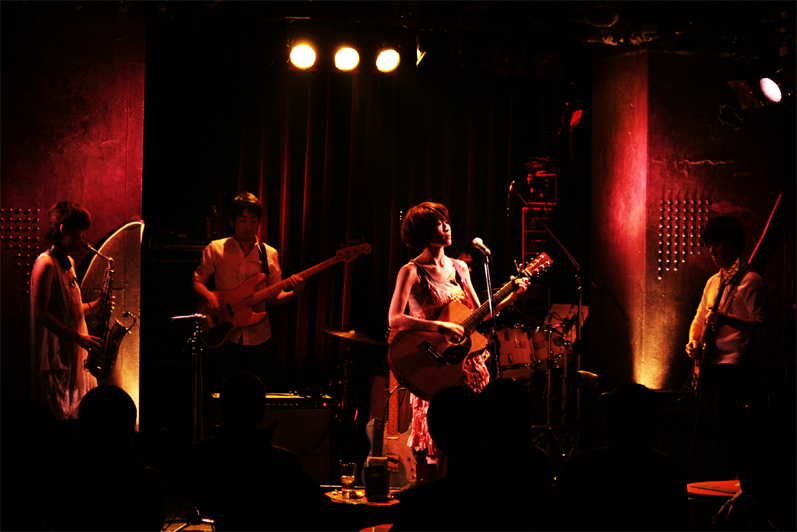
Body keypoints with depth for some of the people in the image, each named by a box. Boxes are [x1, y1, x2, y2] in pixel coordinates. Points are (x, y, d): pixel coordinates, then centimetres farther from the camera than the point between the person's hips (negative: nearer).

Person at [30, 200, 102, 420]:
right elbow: (40, 313, -18)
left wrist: (94, 305, 3)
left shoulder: (69, 262, 17)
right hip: (54, 354, -9)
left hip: (74, 353, 9)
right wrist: (78, 337, -22)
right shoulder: (46, 263, -12)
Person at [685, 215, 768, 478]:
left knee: (725, 429, -15)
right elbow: (699, 318, 26)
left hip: (735, 365, -8)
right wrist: (693, 340, 4)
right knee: (716, 429, 10)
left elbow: (759, 325, -14)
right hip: (711, 363, 8)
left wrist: (727, 320, -30)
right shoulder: (713, 281, 20)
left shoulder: (750, 281, -6)